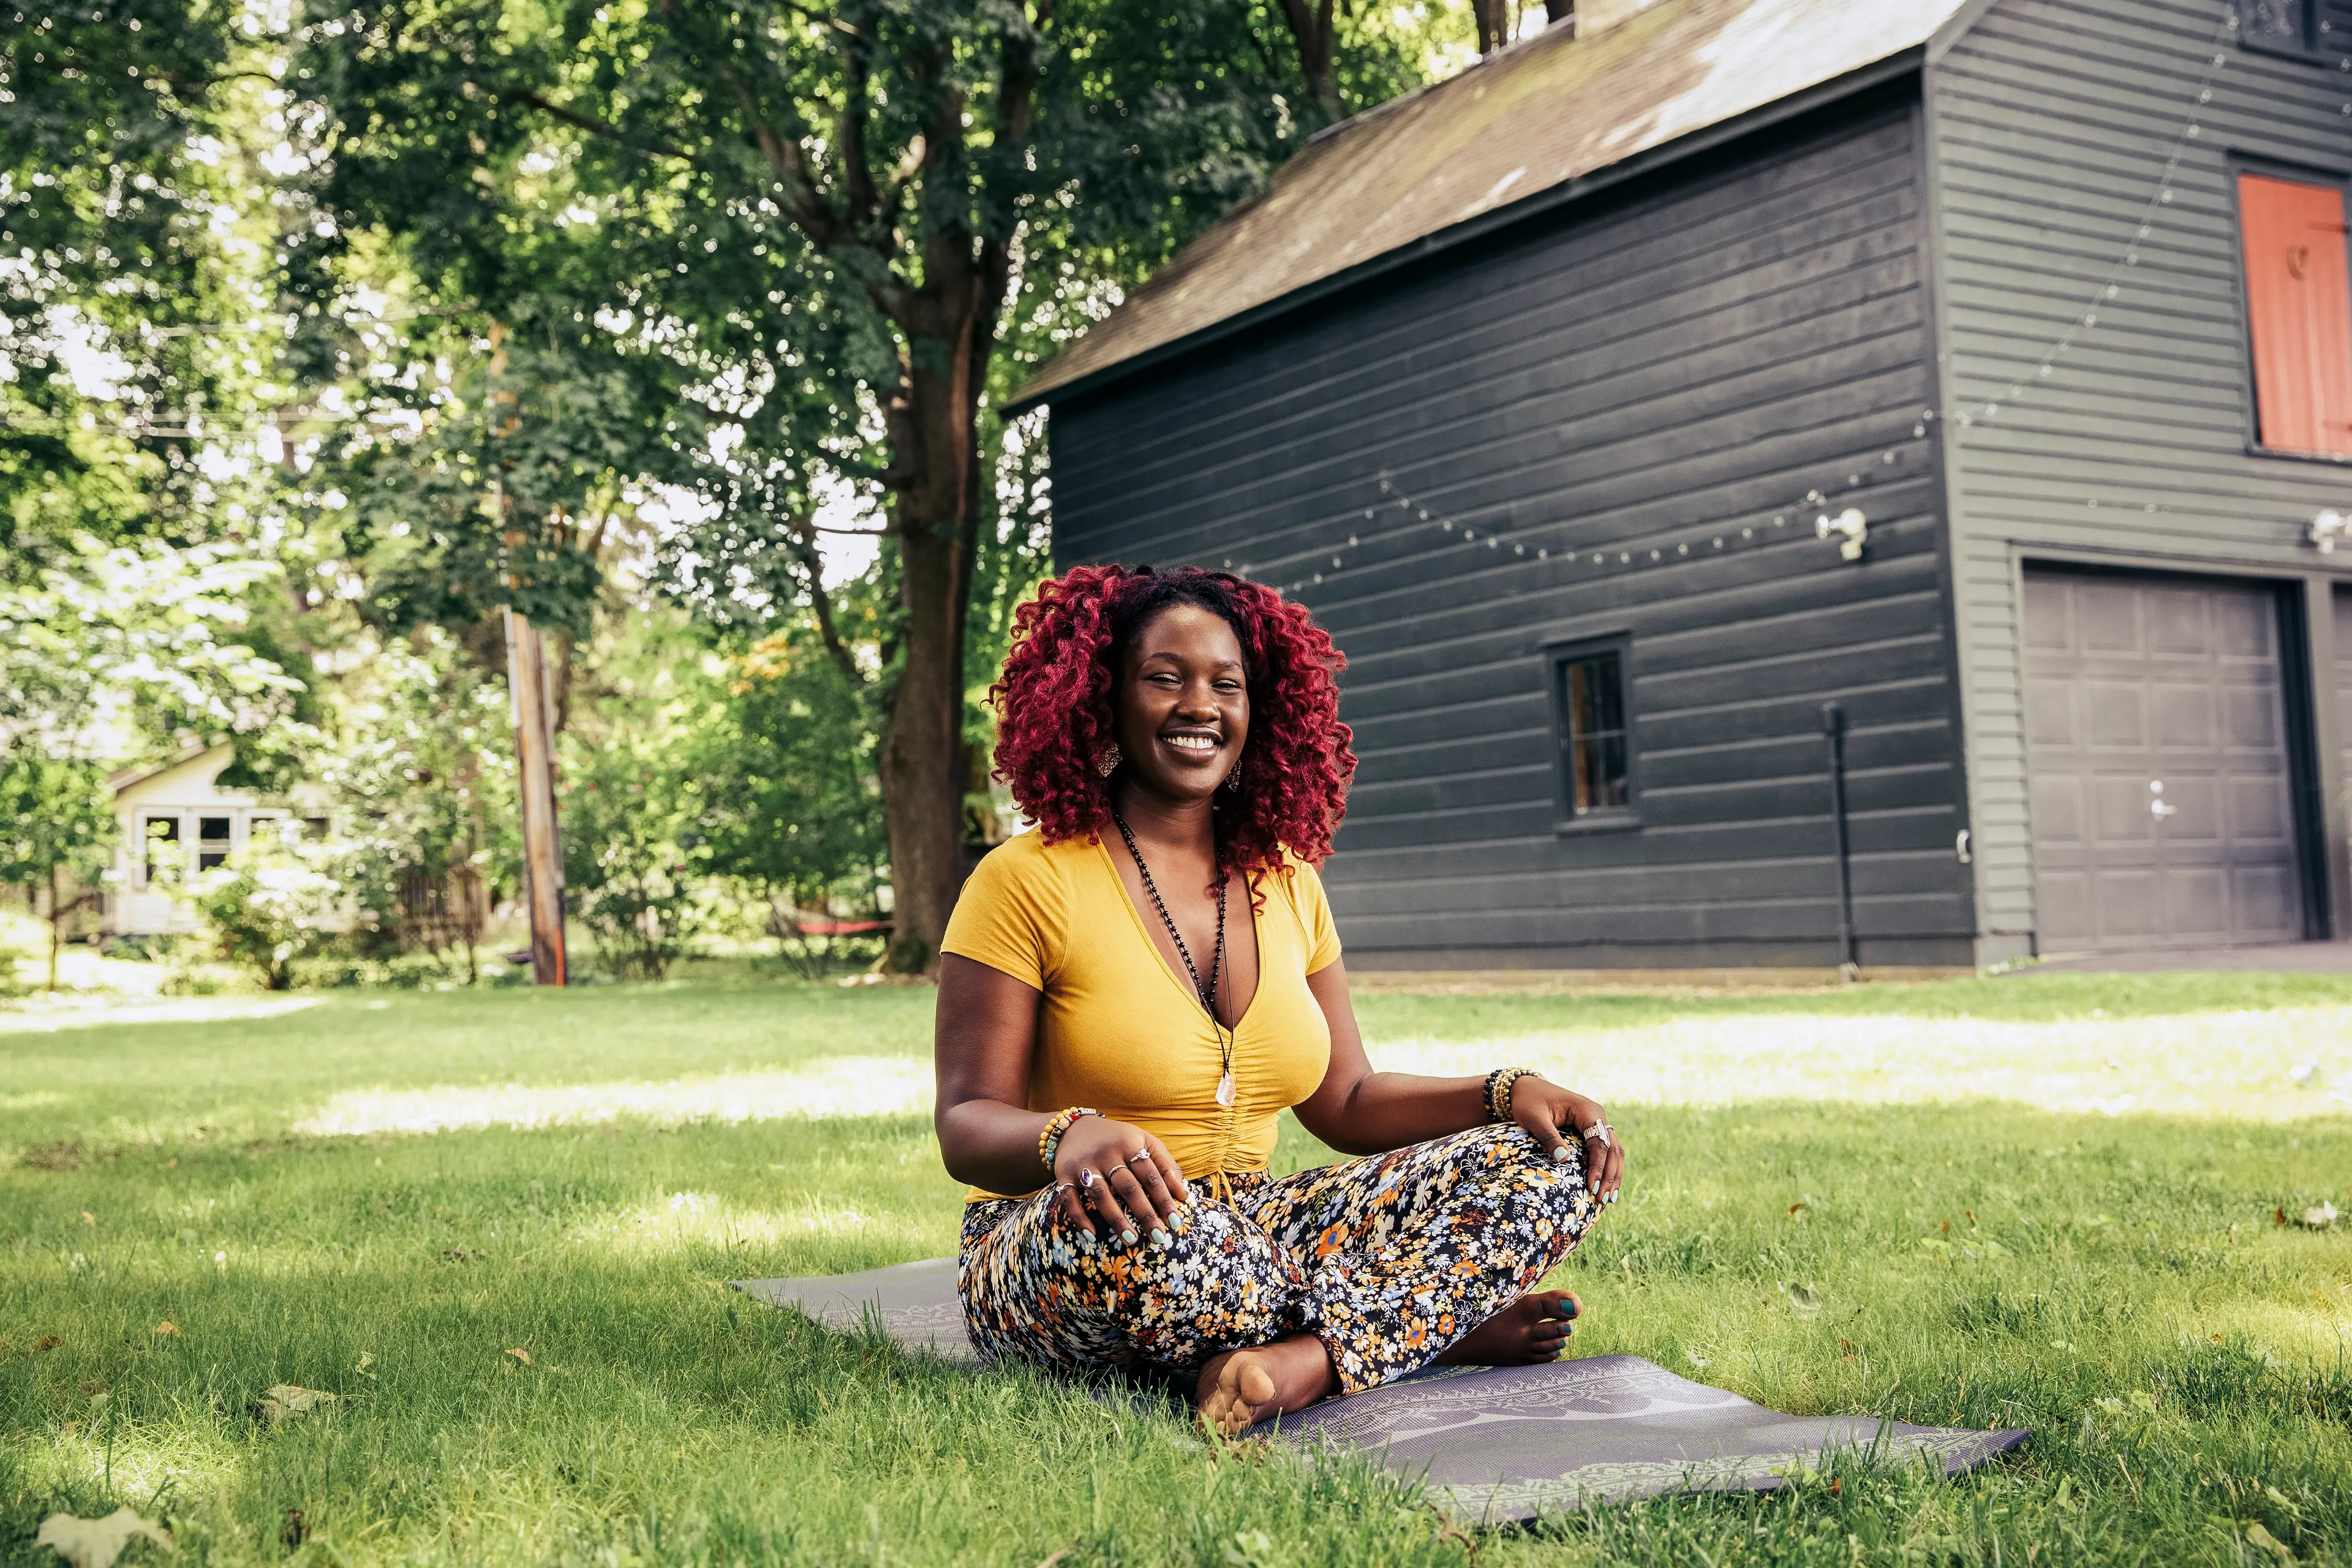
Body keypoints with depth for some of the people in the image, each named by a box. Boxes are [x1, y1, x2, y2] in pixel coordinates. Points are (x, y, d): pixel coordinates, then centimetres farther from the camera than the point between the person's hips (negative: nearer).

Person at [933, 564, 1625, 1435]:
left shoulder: (1286, 883, 10)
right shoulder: (1027, 882, -7)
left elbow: (1344, 1104, 13)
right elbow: (967, 1125, -12)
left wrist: (1508, 1093, -5)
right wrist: (1069, 1137, -35)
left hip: (1251, 1233, 5)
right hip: (1051, 1263, -5)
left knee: (1549, 1163, -8)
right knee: (1125, 1218, -42)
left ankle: (1304, 1362, -29)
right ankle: (1428, 1326, -15)